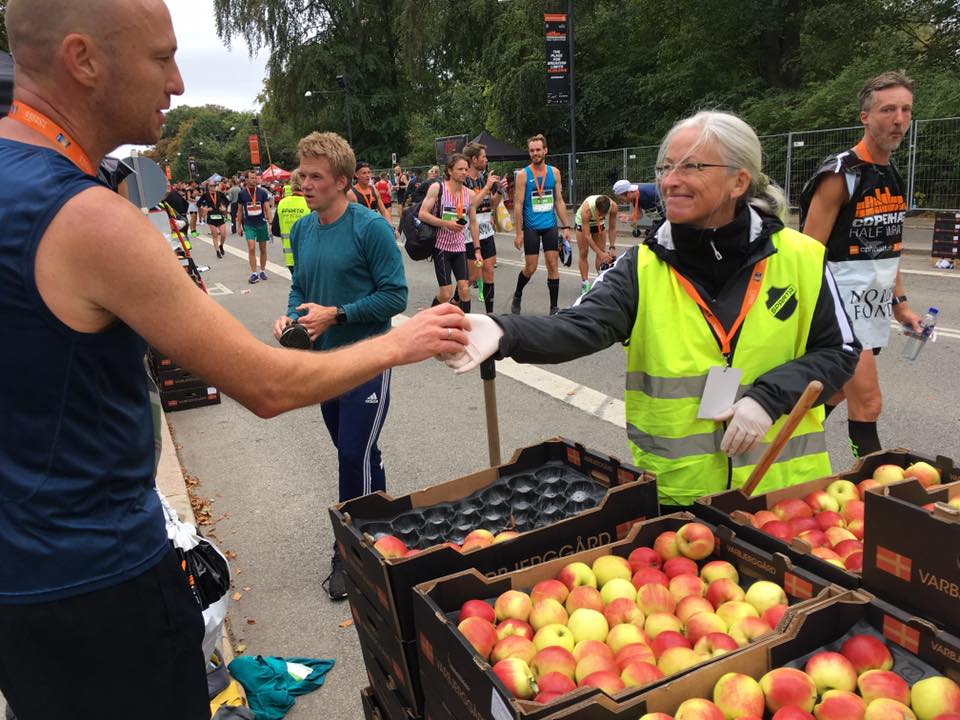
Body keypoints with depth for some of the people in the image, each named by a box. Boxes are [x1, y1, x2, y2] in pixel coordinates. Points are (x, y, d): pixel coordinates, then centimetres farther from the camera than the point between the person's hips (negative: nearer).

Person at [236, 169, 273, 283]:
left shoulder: (262, 192, -2)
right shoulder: (242, 193, 0)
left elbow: (267, 209, -1)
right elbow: (239, 211, 9)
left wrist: (271, 223, -10)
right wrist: (239, 226, 8)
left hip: (262, 224, 1)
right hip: (249, 225, -1)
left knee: (263, 249, 9)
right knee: (251, 249, -10)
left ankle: (263, 271, 23)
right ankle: (254, 274, -7)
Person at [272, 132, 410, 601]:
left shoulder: (370, 228, -15)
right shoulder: (301, 230, 5)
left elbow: (396, 295, -16)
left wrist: (336, 314, -22)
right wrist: (291, 316, -5)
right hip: (323, 358, 7)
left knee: (355, 456, -6)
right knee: (353, 452, 17)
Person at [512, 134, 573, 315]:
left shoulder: (554, 172, 5)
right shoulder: (523, 175, -5)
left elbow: (559, 201, 9)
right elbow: (518, 205, -7)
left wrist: (566, 226, 4)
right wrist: (518, 233, -11)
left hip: (550, 226, 3)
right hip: (531, 228, -3)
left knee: (553, 265, 1)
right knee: (530, 268, 2)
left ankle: (554, 307, 9)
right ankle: (517, 296, 30)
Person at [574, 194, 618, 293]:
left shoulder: (613, 207, -34)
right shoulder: (586, 209, -44)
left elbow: (612, 228, -19)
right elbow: (587, 236, -39)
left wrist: (612, 247, -27)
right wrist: (600, 253, -42)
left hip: (599, 223, 3)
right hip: (582, 222, -3)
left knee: (602, 252, -2)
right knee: (583, 253, -6)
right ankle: (584, 284, -5)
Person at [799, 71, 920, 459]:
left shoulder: (894, 176, 12)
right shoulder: (840, 174, -13)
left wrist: (900, 302, 17)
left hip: (875, 307, 8)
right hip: (842, 305, -8)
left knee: (836, 393, 15)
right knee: (868, 405, -8)